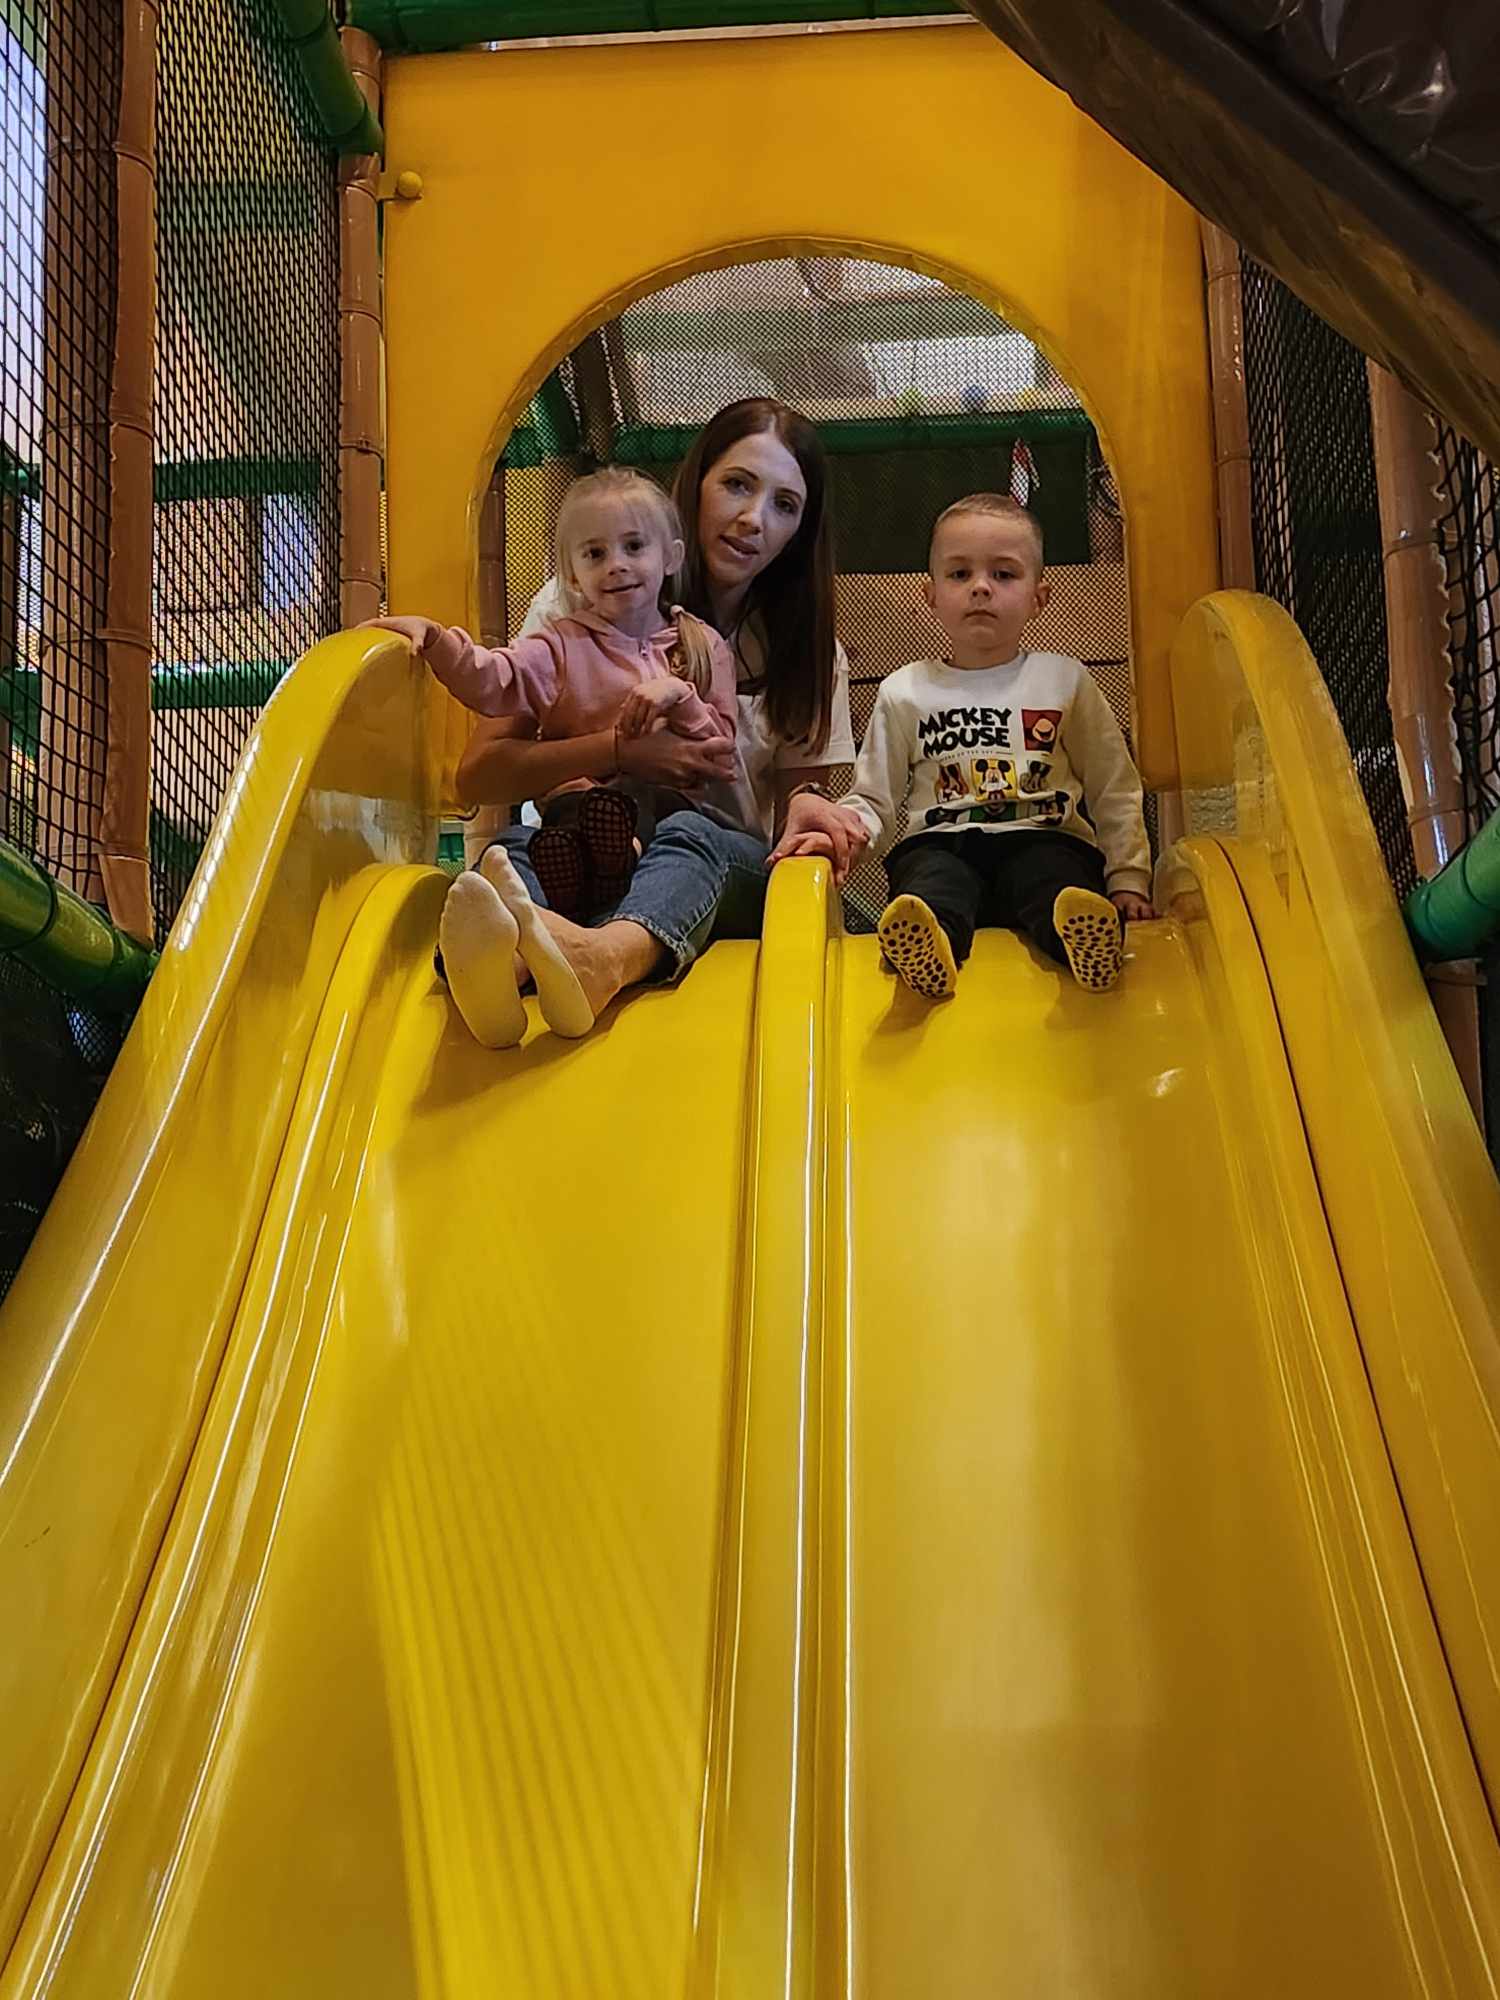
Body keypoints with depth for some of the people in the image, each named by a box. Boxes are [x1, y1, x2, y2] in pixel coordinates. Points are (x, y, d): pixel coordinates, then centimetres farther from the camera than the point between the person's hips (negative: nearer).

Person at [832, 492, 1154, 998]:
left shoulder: (1066, 681, 17)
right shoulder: (905, 692, 17)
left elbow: (1114, 791, 19)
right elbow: (873, 799, 20)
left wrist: (1128, 881, 8)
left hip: (1042, 841, 1)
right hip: (941, 844, 0)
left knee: (1053, 881, -36)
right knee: (930, 877, -37)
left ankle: (1085, 933, -65)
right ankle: (929, 942, -67)